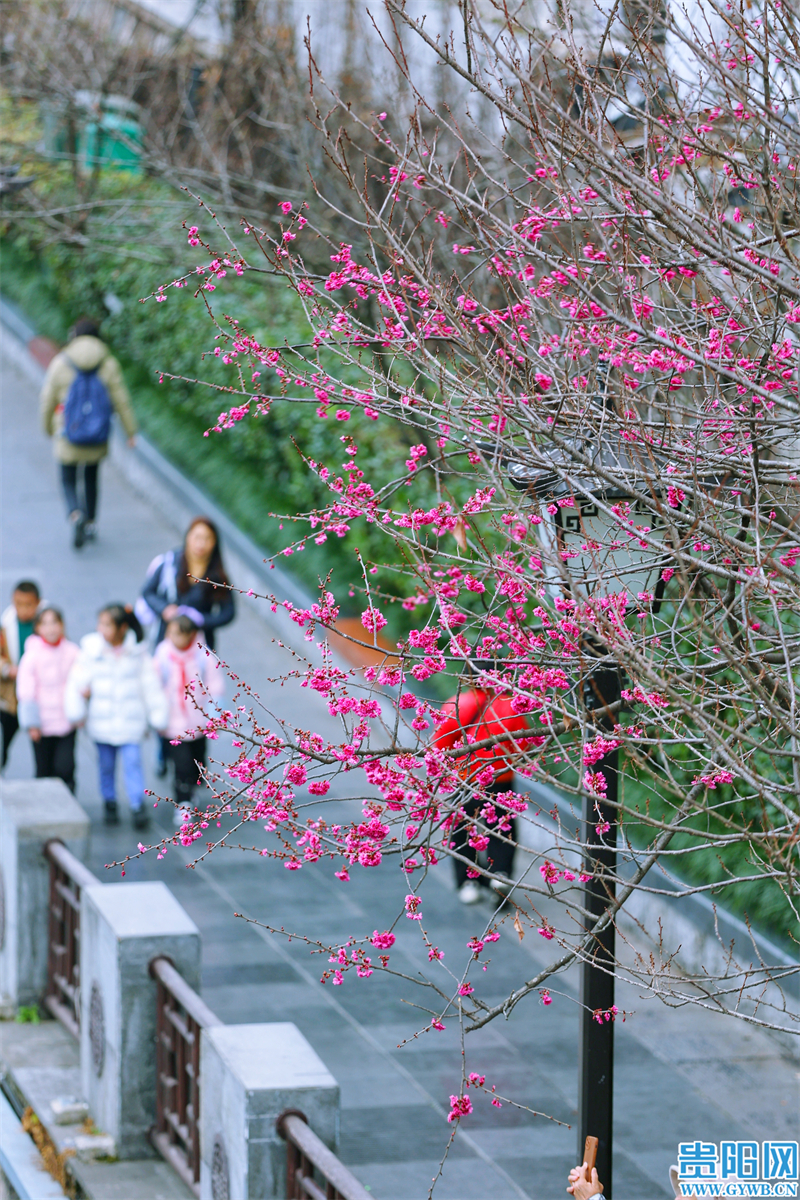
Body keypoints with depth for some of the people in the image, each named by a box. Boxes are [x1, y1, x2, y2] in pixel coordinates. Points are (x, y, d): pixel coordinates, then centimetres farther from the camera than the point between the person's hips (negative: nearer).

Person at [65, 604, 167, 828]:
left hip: (130, 723, -2)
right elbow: (76, 683, 0)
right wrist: (77, 714, -5)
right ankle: (110, 804, 27)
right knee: (106, 766, 11)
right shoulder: (91, 653, -3)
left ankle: (138, 806, -7)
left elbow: (151, 686, 3)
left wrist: (159, 719, 4)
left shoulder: (138, 654, -3)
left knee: (132, 762, -9)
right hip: (102, 723, 2)